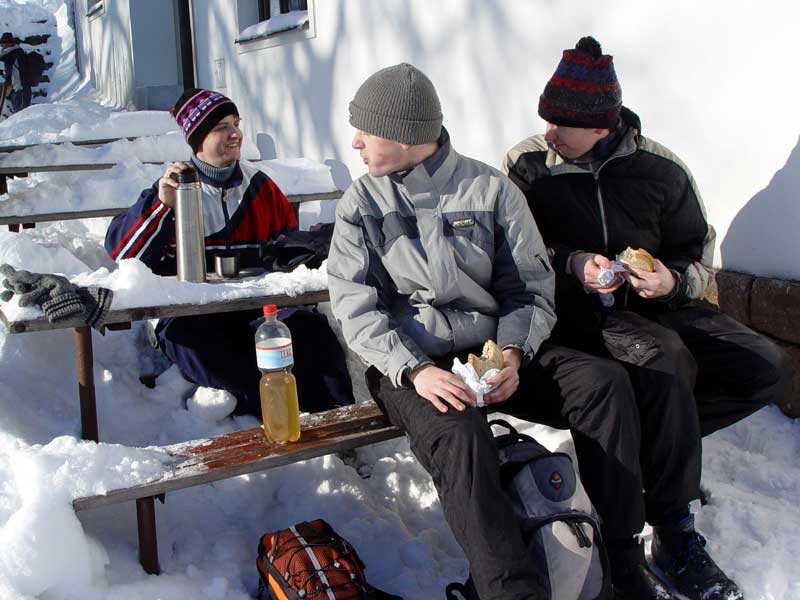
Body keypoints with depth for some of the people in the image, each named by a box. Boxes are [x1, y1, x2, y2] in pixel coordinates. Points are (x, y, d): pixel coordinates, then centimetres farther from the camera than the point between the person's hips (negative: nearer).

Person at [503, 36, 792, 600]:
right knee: (665, 361, -34)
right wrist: (571, 263, -17)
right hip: (576, 314, -4)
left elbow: (700, 256, 8)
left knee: (767, 368, -15)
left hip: (654, 306, 5)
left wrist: (672, 280, -15)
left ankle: (649, 444, -9)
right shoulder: (528, 164, -3)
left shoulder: (661, 170, 2)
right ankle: (675, 535, -21)